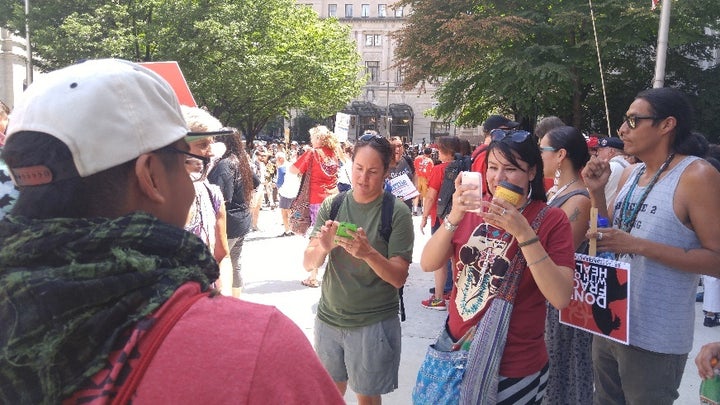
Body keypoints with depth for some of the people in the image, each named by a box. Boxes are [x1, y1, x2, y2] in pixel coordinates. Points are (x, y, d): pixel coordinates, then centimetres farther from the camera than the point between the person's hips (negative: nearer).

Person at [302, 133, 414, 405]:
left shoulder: (397, 213, -11)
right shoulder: (332, 205, -1)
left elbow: (399, 278, -13)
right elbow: (308, 263, -3)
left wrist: (368, 253, -31)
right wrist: (323, 247, -26)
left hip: (374, 323, -3)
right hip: (329, 318, 3)